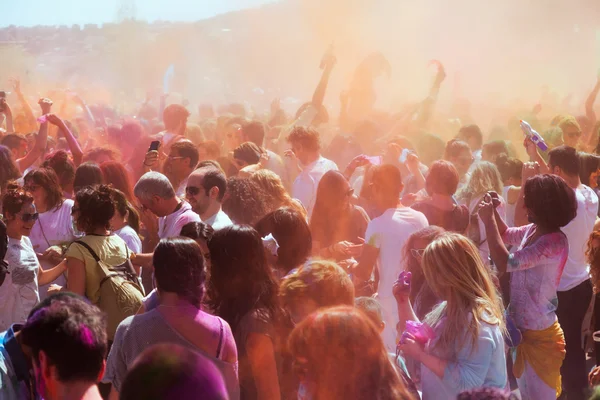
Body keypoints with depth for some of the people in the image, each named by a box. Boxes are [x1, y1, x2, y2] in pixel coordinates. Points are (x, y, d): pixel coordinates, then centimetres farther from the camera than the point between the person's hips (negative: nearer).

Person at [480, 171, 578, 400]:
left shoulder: (555, 242, -28)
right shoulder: (533, 230, -1)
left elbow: (504, 263, -33)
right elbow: (506, 234, 21)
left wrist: (488, 220, -26)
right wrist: (493, 212, 1)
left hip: (539, 335, -9)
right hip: (522, 328, 9)